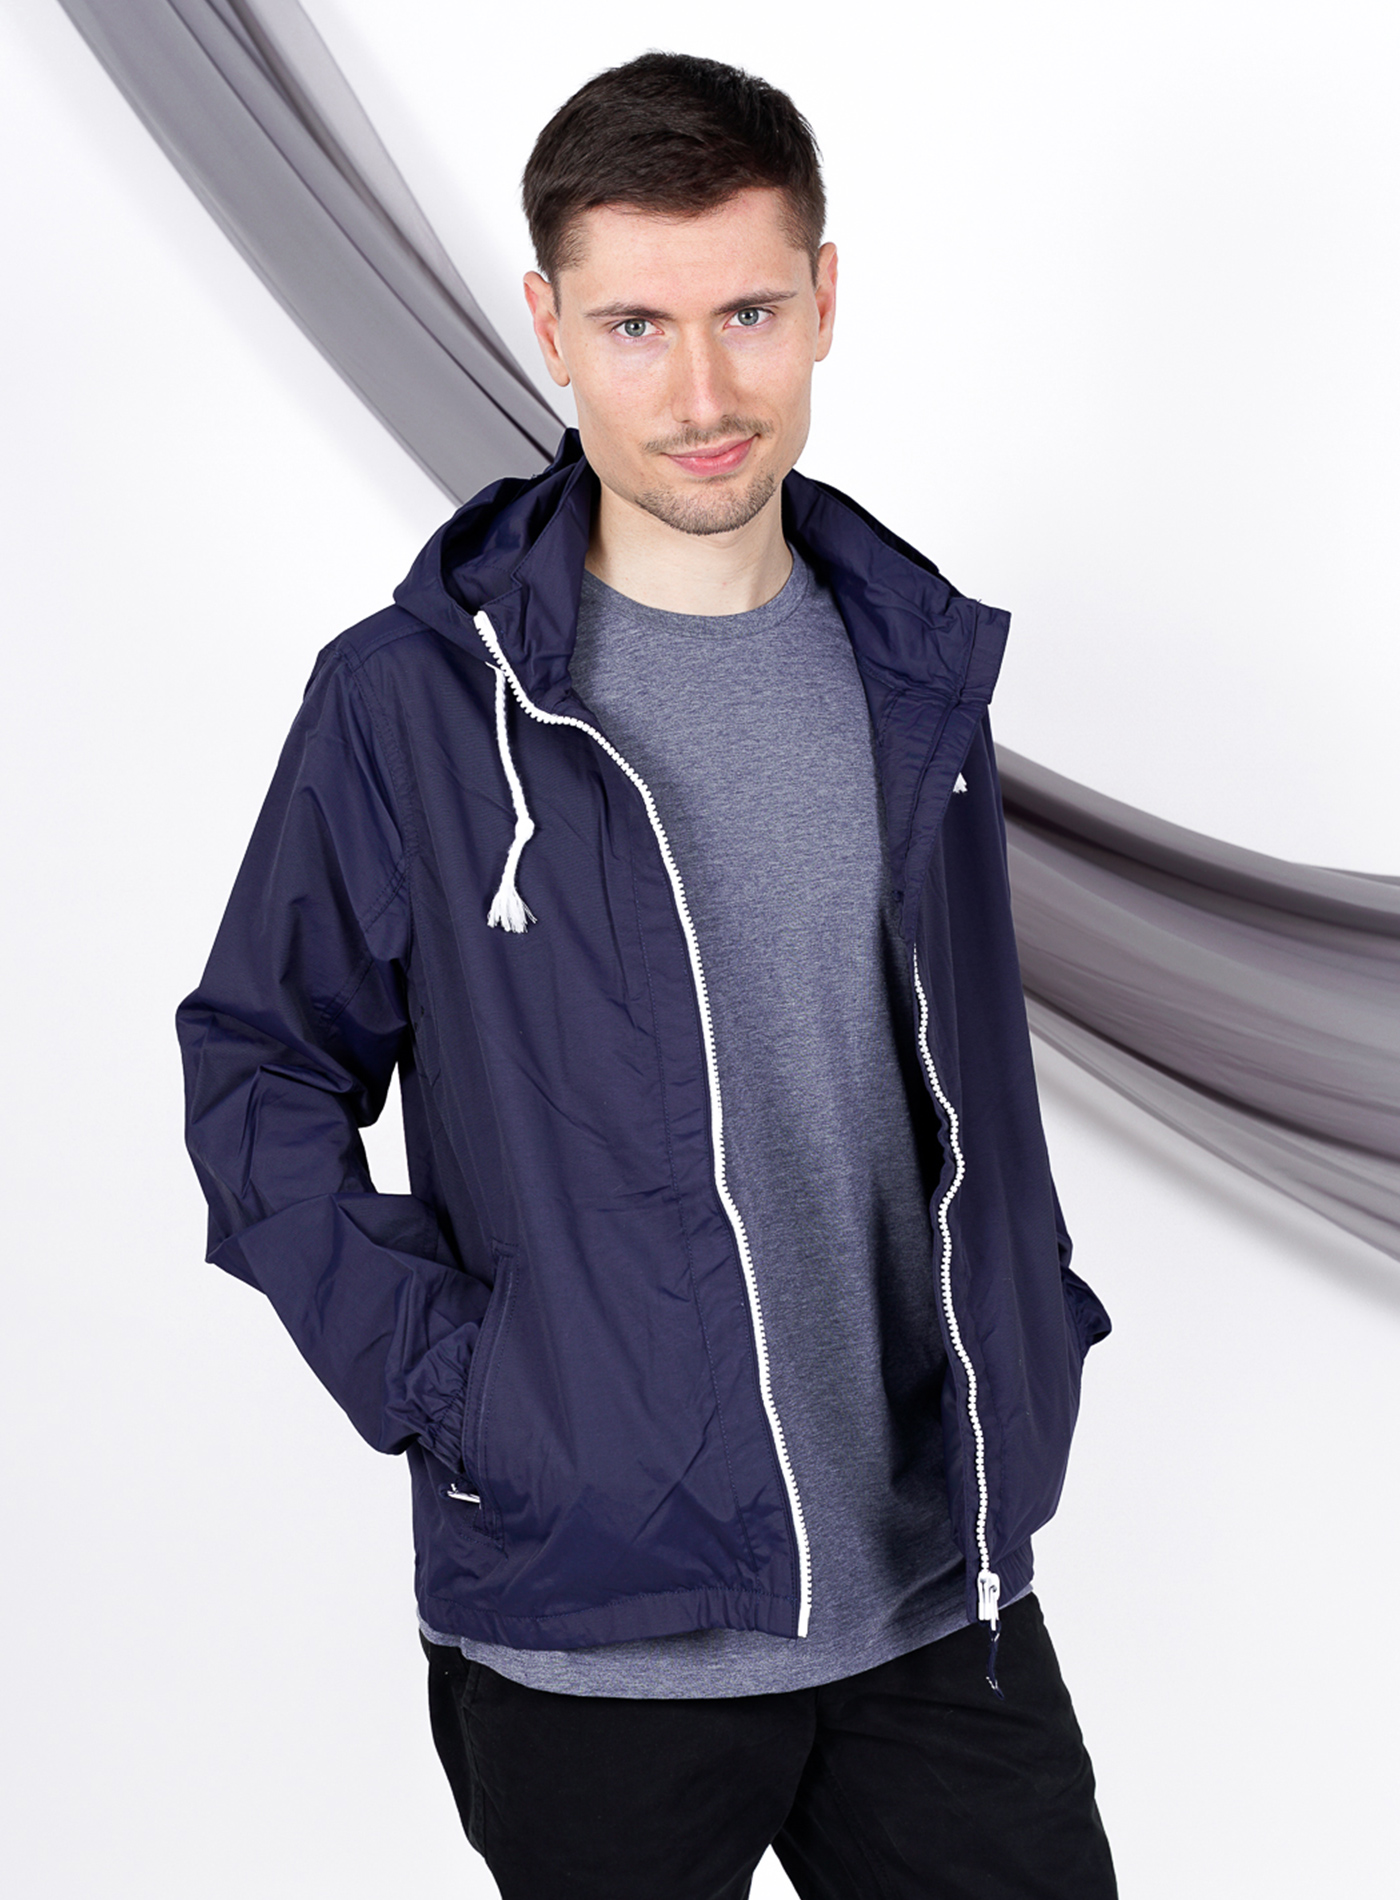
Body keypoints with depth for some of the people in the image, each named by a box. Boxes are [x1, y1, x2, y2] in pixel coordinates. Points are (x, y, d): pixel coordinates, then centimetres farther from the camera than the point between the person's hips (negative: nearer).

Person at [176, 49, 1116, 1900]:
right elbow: (258, 1077, -4)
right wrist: (442, 1381, -12)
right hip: (594, 1632, -3)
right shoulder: (411, 704, -10)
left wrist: (1029, 1353, 9)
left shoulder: (917, 672, 4)